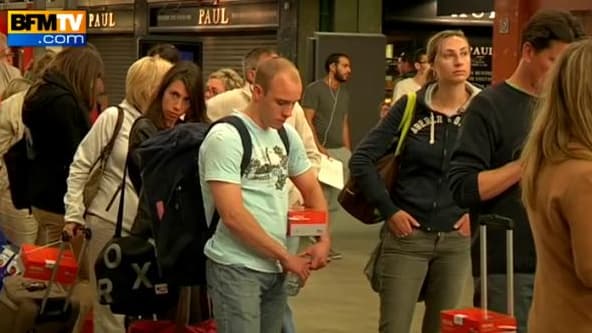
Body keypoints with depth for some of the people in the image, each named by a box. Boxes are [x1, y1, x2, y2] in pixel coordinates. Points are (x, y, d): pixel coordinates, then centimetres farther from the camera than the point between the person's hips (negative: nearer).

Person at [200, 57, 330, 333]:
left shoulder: (287, 136, 10)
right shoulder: (226, 137, -14)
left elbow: (311, 189, 20)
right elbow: (232, 216, -20)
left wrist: (323, 239, 2)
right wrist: (285, 256, -13)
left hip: (275, 269, 7)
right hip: (236, 269, -7)